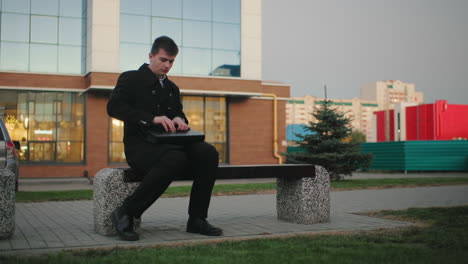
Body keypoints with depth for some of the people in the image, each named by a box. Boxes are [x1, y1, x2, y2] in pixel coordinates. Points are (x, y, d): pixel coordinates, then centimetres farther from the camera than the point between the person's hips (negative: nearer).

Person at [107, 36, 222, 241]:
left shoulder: (172, 88, 25)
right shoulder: (131, 79, 4)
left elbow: (178, 113, 25)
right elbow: (114, 106, -12)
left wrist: (179, 120, -3)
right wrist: (152, 119, -24)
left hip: (167, 145, 6)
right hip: (140, 145, -6)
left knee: (208, 153, -21)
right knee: (175, 159, -38)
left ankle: (196, 219, -16)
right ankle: (125, 214, -24)